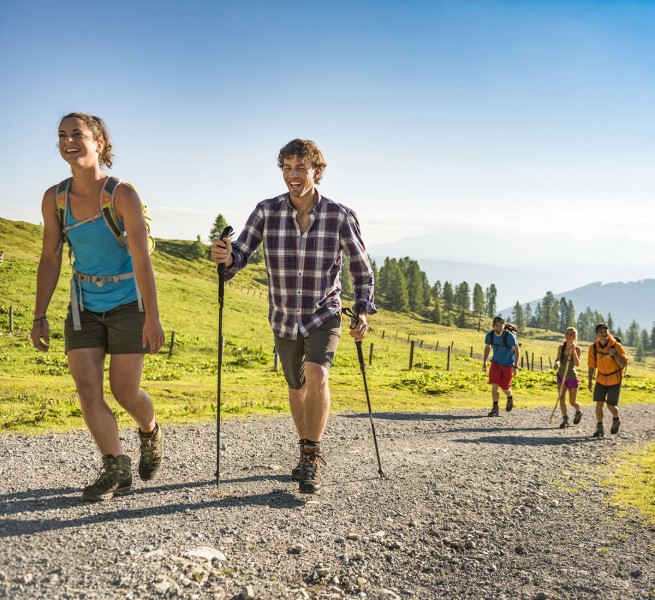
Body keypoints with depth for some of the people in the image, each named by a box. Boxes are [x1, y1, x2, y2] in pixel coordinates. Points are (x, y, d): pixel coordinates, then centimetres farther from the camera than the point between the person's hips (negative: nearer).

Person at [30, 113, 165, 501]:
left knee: (125, 392, 0)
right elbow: (50, 259, 2)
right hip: (85, 305, 4)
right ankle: (117, 470, 12)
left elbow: (142, 259, -21)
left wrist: (153, 318, -23)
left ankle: (151, 433, 34)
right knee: (88, 391, -3)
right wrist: (40, 316, 0)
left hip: (127, 303, -4)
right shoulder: (55, 199, -3)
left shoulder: (122, 195, -17)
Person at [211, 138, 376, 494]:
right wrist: (226, 257, -36)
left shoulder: (340, 217, -15)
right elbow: (239, 255, -13)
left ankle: (311, 458, -10)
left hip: (324, 316, -2)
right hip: (284, 320, 3)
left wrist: (363, 310, -11)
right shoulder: (266, 212, -13)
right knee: (297, 389, 17)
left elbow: (362, 267, -3)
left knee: (317, 377, -27)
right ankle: (308, 453, 41)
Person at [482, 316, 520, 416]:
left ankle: (510, 398, 39)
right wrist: (484, 362, 3)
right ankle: (495, 408, 0)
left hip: (508, 364, -3)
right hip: (496, 363, 3)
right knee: (494, 385, -10)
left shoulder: (510, 336, -25)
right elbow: (487, 348, 6)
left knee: (505, 388, 4)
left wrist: (515, 366, -22)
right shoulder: (489, 335, -13)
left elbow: (517, 351, -17)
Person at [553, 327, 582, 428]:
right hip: (561, 376, 3)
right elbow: (558, 360, -3)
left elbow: (577, 364, -24)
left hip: (572, 378, -2)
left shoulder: (577, 349, -14)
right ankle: (565, 419, -4)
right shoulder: (561, 348, -4)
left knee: (572, 402, 6)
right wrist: (556, 363, -26)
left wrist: (573, 350, -30)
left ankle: (579, 412, 38)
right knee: (561, 398, -11)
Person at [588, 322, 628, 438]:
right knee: (599, 404, -4)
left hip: (614, 380, -2)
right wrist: (590, 381, 0)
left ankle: (616, 420, 32)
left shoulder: (616, 346, -16)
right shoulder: (593, 348, -7)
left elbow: (624, 364, -16)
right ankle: (599, 428, 9)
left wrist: (614, 354, -31)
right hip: (601, 380, 2)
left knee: (611, 406, 0)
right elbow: (591, 365, 3)